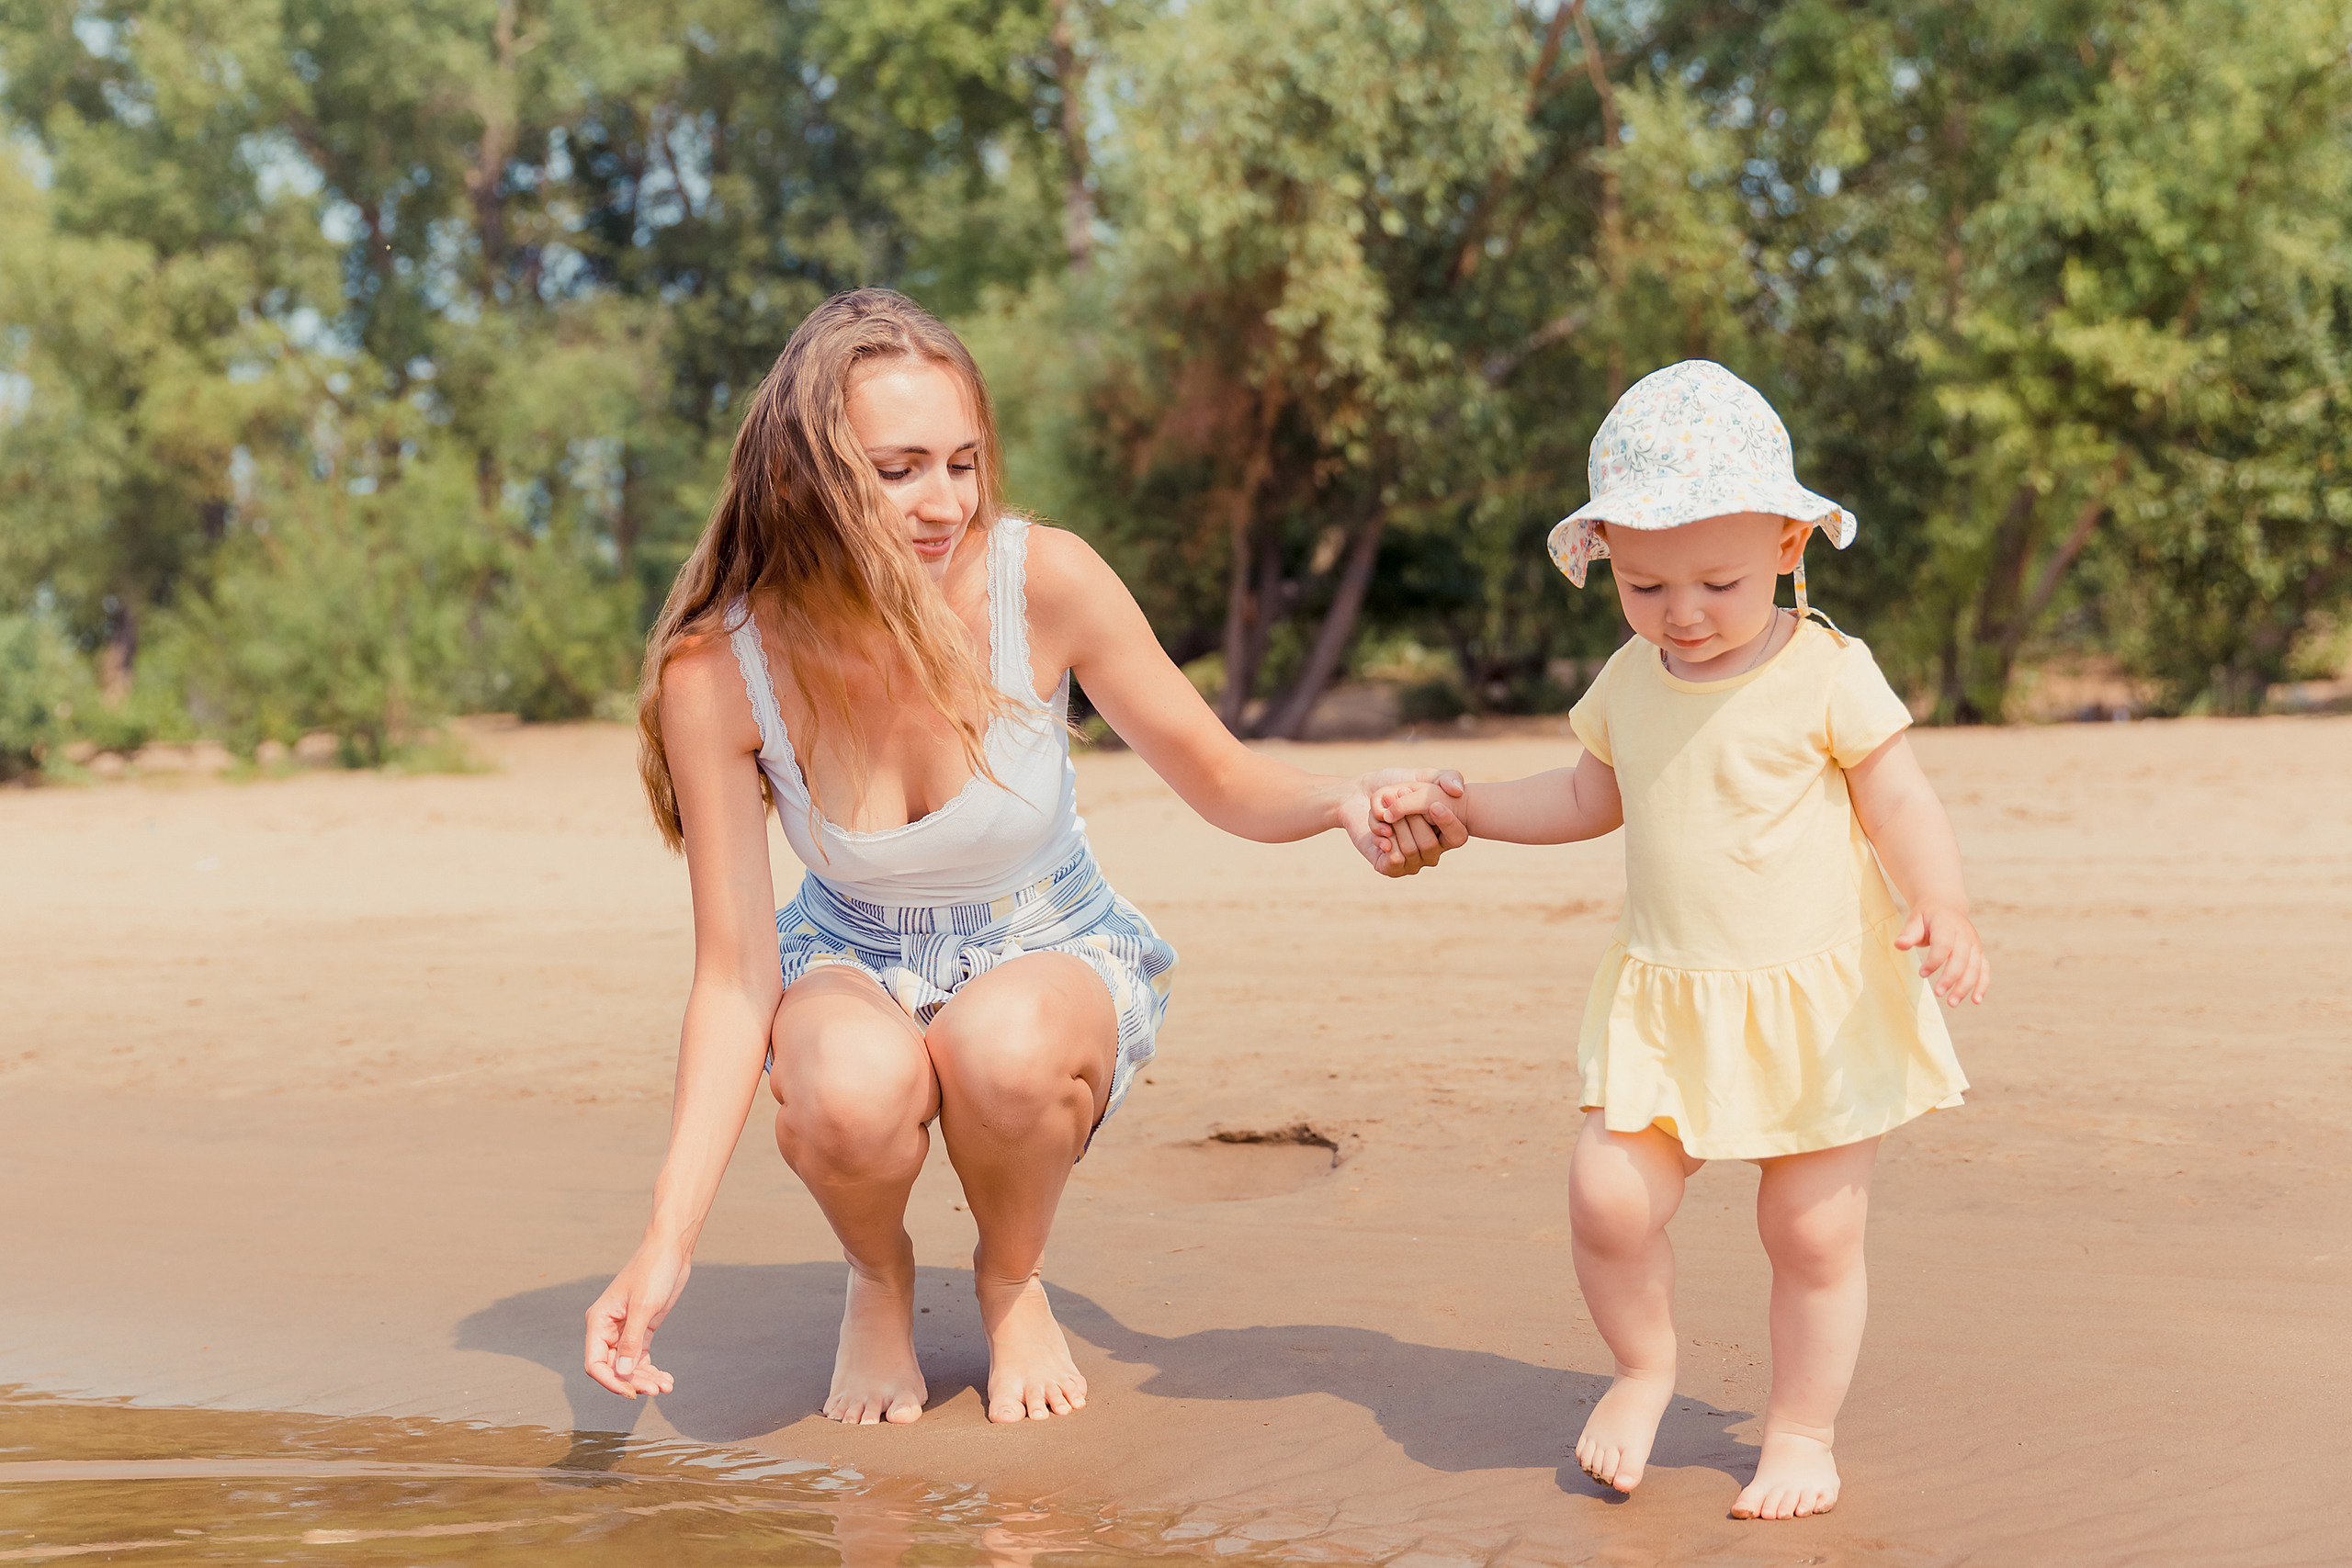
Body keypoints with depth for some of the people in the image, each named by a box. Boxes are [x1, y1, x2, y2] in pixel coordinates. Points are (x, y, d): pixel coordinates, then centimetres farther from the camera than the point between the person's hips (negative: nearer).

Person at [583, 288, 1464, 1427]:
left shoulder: (1042, 579, -22)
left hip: (1054, 959, 0)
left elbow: (1219, 778, -8)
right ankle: (879, 1278, 2)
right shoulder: (716, 675, -21)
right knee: (853, 1085, -37)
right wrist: (666, 1244, -26)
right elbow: (735, 978, -17)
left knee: (1006, 1043, -37)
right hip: (858, 970, 0)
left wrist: (1342, 803, -31)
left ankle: (1011, 1281, 0)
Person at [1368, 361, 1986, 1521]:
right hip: (1669, 1002, 4)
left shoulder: (1827, 674, -9)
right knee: (1608, 1194, -11)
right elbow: (1589, 798, 23)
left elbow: (1901, 805, -9)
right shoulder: (1630, 683, 6)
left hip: (1822, 1002, -3)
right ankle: (1644, 1368, 17)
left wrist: (1942, 910, -26)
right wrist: (1460, 808, 18)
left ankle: (1802, 1430, 24)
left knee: (1814, 1232, 2)